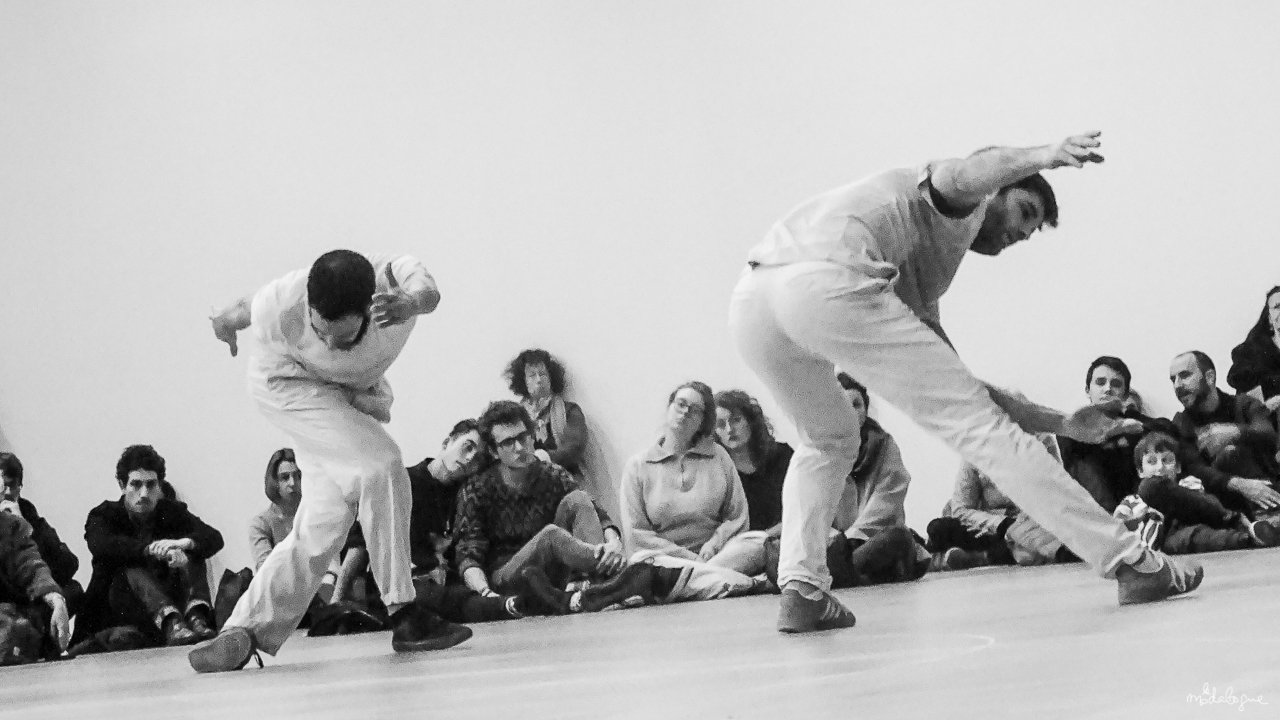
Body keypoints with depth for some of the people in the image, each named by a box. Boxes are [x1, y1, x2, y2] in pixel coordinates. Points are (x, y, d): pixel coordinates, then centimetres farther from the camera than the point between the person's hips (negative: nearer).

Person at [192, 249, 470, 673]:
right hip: (289, 384, -4)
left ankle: (245, 632, 0)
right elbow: (242, 310, -10)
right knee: (380, 466, -25)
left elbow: (426, 291, -56)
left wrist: (410, 304, -80)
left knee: (325, 519, -8)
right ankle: (403, 615, -19)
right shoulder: (281, 308, -33)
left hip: (357, 394, 4)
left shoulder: (396, 277, -33)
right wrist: (224, 322, 13)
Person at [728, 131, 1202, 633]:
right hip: (828, 283, -8)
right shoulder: (962, 200, 22)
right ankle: (1130, 562, -3)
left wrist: (1062, 424, 35)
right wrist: (1043, 157, -24)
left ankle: (802, 589, 14)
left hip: (751, 297, 8)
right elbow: (959, 176, -5)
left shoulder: (919, 281, 41)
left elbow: (958, 393, 38)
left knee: (827, 442, 34)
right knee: (980, 427, -3)